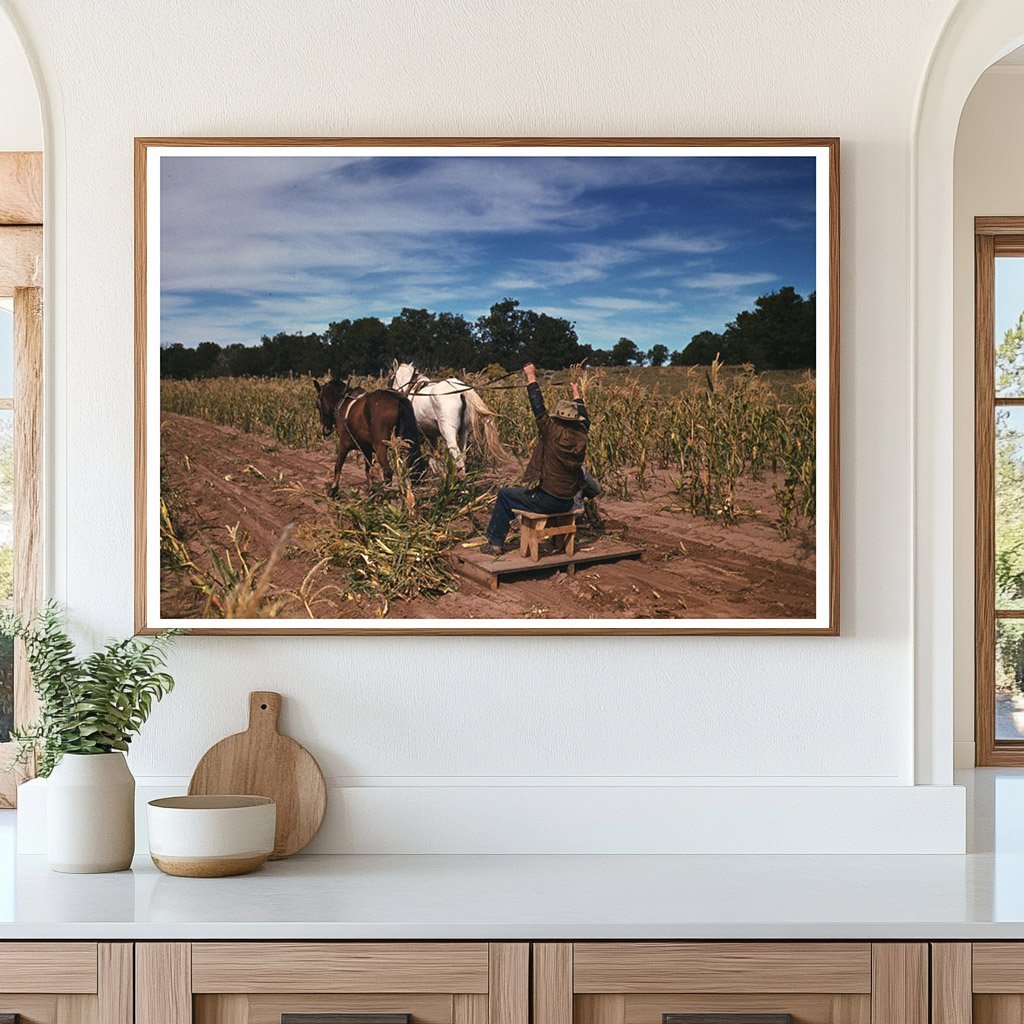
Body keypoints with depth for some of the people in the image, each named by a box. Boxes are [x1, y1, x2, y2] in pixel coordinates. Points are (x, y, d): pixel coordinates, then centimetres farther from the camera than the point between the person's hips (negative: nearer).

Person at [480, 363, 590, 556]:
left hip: (545, 502, -6)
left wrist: (531, 377, -5)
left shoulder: (554, 434, -18)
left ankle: (495, 542, 14)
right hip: (567, 504, 6)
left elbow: (539, 408, -13)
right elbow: (584, 418, 18)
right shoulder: (580, 437, -3)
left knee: (504, 495, 14)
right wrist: (577, 395, 34)